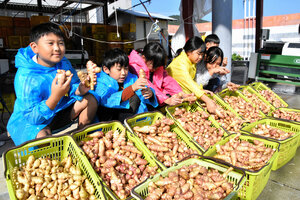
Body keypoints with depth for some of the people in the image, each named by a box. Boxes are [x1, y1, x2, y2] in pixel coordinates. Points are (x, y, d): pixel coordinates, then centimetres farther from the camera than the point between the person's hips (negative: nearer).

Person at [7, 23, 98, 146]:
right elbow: (32, 117, -29)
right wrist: (55, 96, -47)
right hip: (27, 120, -6)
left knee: (90, 99, -5)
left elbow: (73, 87, -1)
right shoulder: (25, 76, -27)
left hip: (58, 111, 6)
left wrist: (80, 90, -28)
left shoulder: (64, 63, -8)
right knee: (43, 136, -38)